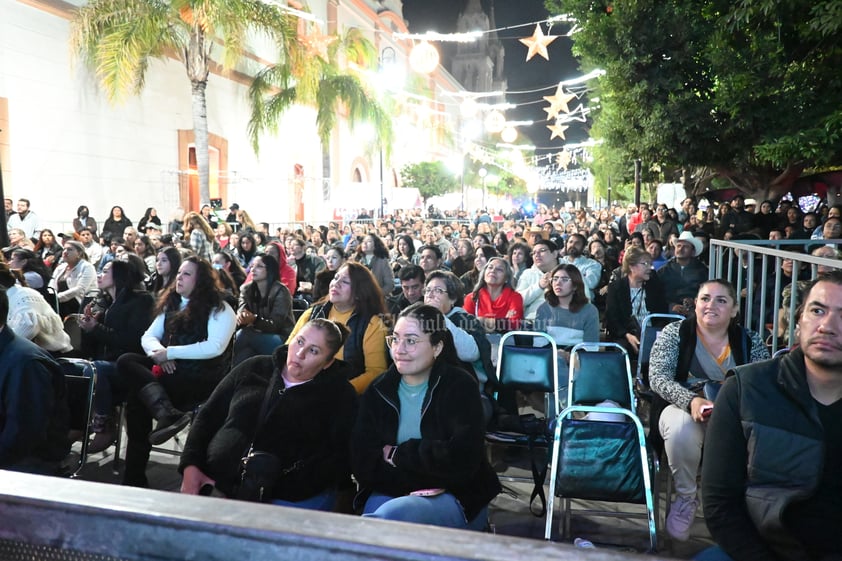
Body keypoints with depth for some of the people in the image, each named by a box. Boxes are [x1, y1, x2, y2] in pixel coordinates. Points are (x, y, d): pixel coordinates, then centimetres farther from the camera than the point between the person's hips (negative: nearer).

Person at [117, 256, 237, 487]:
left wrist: (170, 352, -15)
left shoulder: (219, 309, -4)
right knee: (126, 361, -20)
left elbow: (214, 347, -17)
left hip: (200, 378, -7)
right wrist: (158, 351, -10)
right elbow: (148, 336, 13)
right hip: (168, 370, 7)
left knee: (137, 398, -23)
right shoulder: (171, 304, 17)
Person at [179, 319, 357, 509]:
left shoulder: (340, 396, 3)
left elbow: (339, 462, -6)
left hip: (288, 500, -4)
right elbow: (208, 416, 18)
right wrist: (190, 466, 2)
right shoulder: (254, 368, 14)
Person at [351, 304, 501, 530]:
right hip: (389, 493, 5)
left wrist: (397, 454, -9)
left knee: (388, 516, -34)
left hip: (456, 500, -4)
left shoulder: (460, 386, -5)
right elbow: (362, 464, -4)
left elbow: (462, 459, -17)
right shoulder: (378, 391, 6)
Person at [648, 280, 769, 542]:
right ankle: (685, 498, -9)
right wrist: (691, 400, -28)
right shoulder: (674, 333, 1)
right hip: (683, 408, -1)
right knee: (681, 428, -36)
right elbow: (658, 378, -10)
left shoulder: (750, 341, 8)